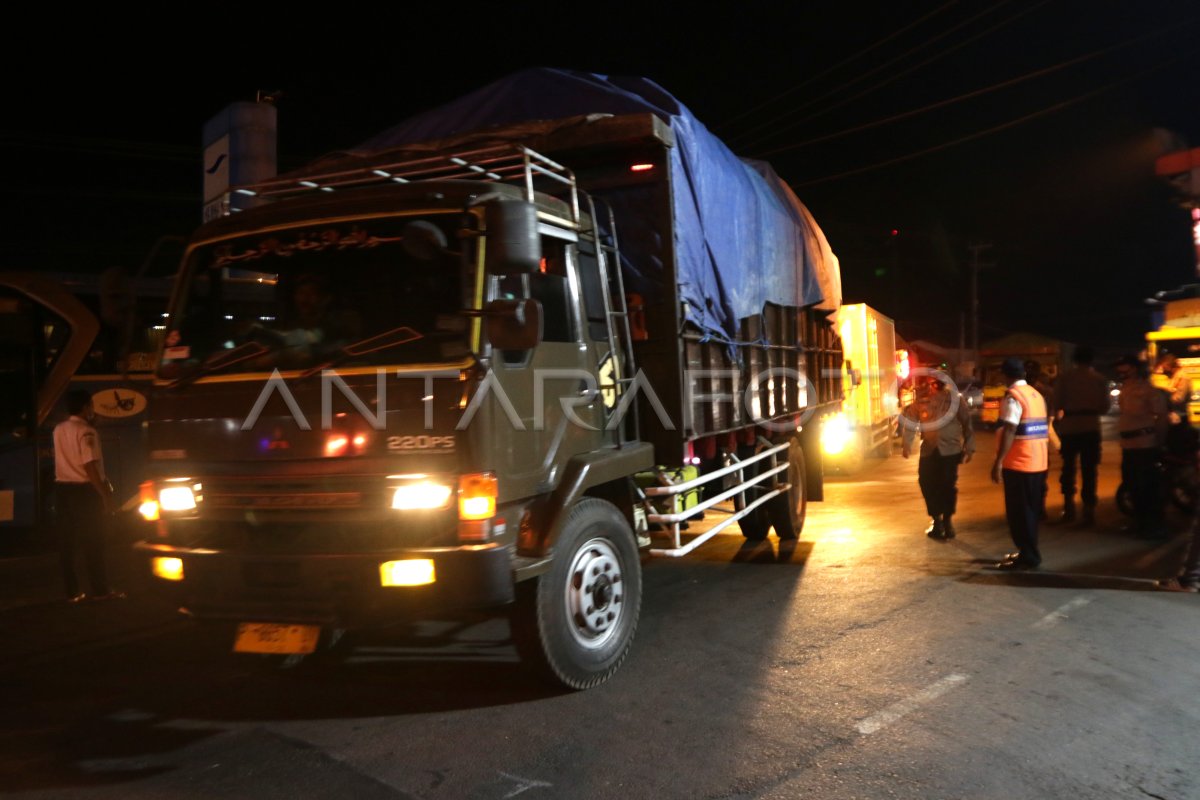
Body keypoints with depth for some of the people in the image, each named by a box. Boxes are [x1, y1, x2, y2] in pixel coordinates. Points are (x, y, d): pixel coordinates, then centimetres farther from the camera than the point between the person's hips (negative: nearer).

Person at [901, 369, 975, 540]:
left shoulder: (954, 397, -4)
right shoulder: (920, 399, 2)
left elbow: (967, 423, 0)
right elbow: (910, 422, 3)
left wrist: (969, 448, -2)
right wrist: (906, 444, -5)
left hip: (950, 449, -2)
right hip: (928, 450, 2)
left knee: (948, 485, 2)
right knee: (927, 484, 4)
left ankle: (947, 520, 19)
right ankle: (936, 519, 20)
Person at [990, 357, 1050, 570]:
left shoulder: (1013, 397, -15)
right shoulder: (1037, 395, 13)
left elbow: (1009, 431, -22)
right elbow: (1043, 428, 17)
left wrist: (998, 462, -22)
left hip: (1019, 463, -9)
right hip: (1039, 462, 9)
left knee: (1019, 512, 0)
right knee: (1030, 510, 17)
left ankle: (1028, 557, 4)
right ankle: (1028, 552, 27)